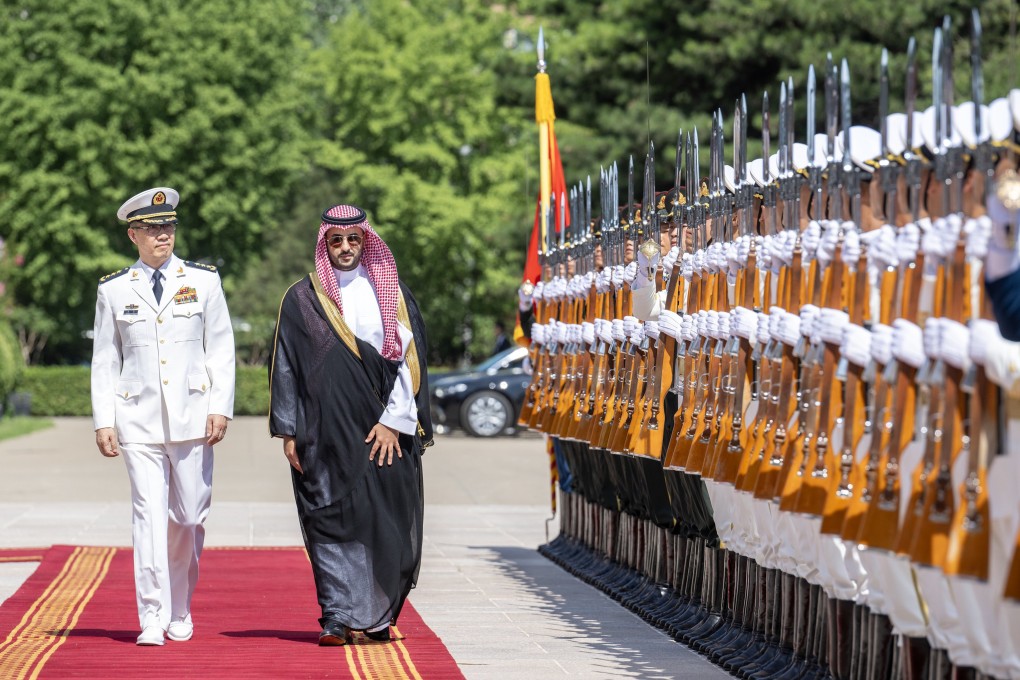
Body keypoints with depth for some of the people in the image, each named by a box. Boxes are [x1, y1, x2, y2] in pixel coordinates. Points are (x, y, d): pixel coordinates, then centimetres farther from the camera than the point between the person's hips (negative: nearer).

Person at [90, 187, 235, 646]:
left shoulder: (203, 281, 6)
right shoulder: (114, 290, 6)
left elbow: (221, 350, 6)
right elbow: (104, 361, 8)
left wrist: (220, 409, -3)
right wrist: (103, 422, 1)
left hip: (193, 417, 1)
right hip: (139, 419, -1)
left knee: (189, 517, 4)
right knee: (149, 516, -8)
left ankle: (180, 610, 22)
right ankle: (153, 619, -8)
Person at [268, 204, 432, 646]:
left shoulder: (393, 295, 8)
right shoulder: (302, 299, 7)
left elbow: (409, 359, 3)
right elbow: (285, 366, 6)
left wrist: (394, 421, -6)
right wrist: (289, 431, 0)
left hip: (383, 429, 1)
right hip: (326, 431, -1)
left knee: (386, 520, 0)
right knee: (332, 518, -5)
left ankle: (377, 616, 12)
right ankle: (338, 618, -5)